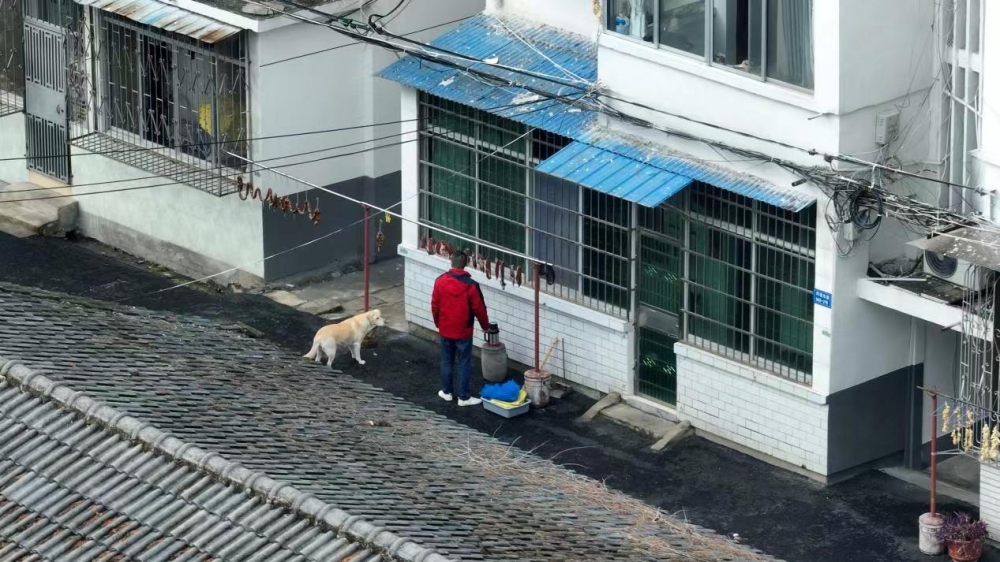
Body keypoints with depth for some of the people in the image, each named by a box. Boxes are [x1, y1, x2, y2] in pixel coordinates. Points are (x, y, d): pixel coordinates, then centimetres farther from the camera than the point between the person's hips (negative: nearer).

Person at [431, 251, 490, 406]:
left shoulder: (440, 281, -7)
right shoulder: (470, 285, -18)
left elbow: (435, 305, 1)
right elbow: (479, 308, -11)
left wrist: (438, 323, 18)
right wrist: (485, 325, 6)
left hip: (445, 329, 4)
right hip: (463, 331, -4)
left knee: (447, 360, 18)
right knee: (464, 363, 4)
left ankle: (446, 391, 27)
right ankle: (464, 397, 8)